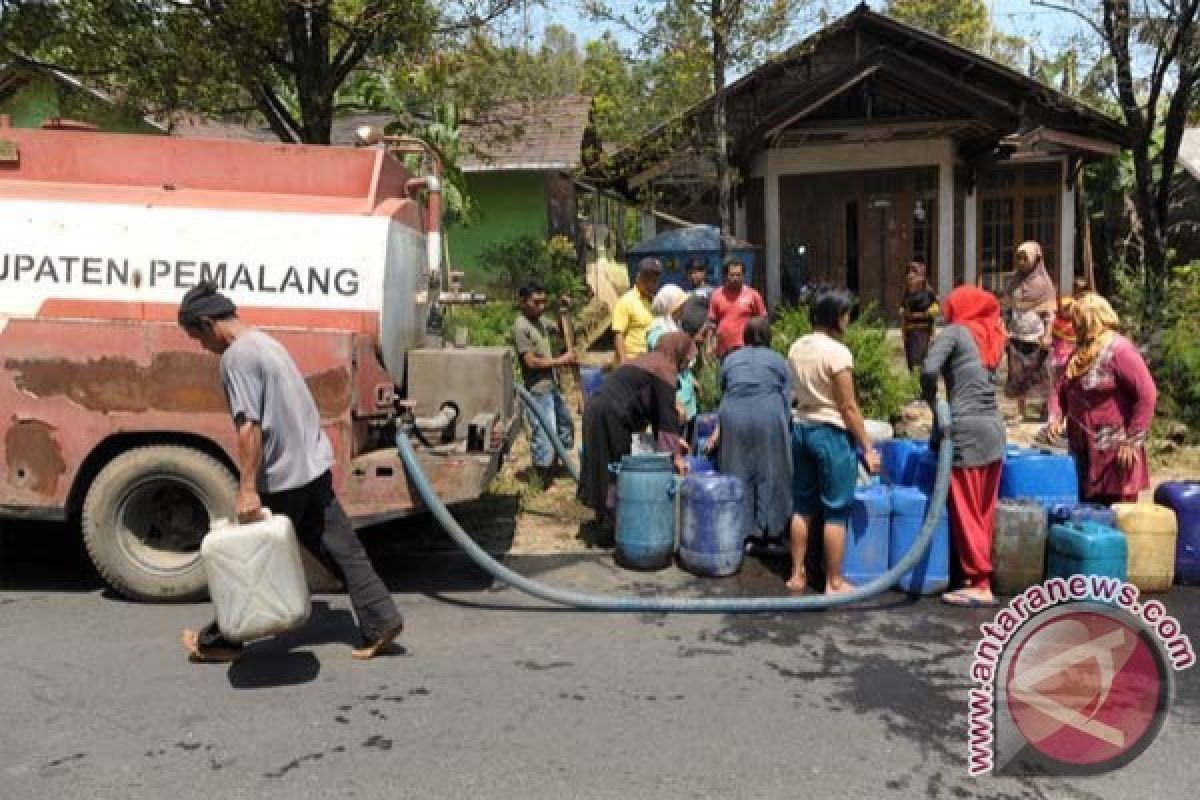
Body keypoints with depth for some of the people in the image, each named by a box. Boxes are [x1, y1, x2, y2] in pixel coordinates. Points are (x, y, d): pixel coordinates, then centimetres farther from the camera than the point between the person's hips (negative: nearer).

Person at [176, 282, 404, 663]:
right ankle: (381, 621, 9)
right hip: (314, 465, 8)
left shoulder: (236, 357, -16)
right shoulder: (266, 342, 14)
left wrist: (247, 489, -25)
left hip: (281, 477, -8)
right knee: (341, 549, 9)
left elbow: (249, 427, -24)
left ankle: (221, 640, 22)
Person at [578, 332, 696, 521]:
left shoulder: (648, 360, 22)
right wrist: (677, 454, -8)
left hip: (597, 409, 9)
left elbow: (655, 408, 27)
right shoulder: (665, 367, -5)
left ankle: (606, 514, 22)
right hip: (611, 416, -9)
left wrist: (673, 438, 27)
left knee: (605, 467, 15)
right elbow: (667, 412, -10)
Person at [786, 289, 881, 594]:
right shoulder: (837, 352, -17)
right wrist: (868, 447, -10)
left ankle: (797, 575, 21)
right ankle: (834, 582, 9)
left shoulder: (797, 347, 5)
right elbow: (848, 407, -16)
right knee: (836, 512, 2)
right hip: (832, 433, -7)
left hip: (802, 428, 8)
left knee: (803, 506, 14)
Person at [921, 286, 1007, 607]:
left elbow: (928, 369, -17)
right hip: (994, 427, 7)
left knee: (965, 512, 0)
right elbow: (980, 382, 10)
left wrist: (931, 402, -1)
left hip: (967, 428, -7)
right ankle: (980, 577, 19)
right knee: (985, 512, 12)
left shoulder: (955, 331, -2)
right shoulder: (990, 336, 18)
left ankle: (979, 585, 2)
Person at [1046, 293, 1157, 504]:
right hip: (1083, 451, 8)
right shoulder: (1080, 352, 12)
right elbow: (1064, 390, 20)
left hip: (1115, 453, -8)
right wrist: (1057, 418, 1)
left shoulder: (1119, 351, -13)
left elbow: (1148, 395, -18)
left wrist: (1132, 441, -16)